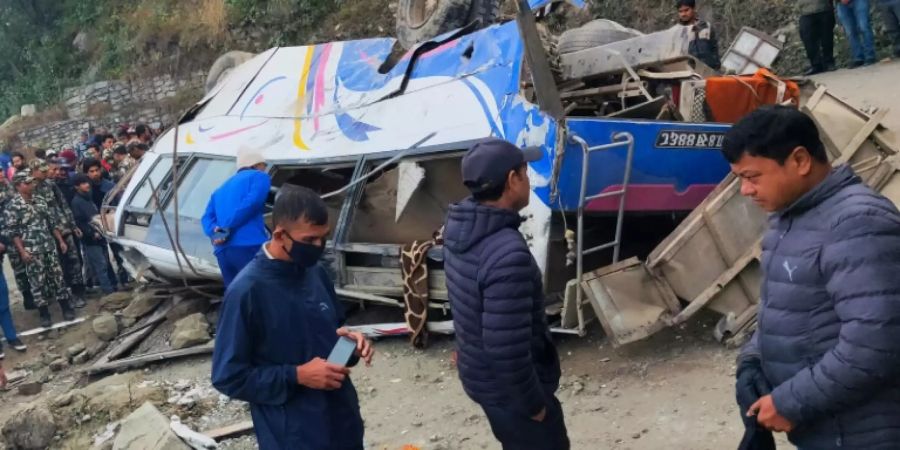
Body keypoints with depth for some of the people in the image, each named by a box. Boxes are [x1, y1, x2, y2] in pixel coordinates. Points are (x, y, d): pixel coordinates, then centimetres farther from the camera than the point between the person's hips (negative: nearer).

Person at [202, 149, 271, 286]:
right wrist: (229, 228, -9)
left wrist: (215, 232, 0)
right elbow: (253, 202, -8)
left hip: (222, 251, 7)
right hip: (249, 245, -7)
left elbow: (207, 217, 19)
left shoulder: (222, 188, 34)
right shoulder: (259, 176, 12)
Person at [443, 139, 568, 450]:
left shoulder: (460, 228, -3)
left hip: (479, 373, 9)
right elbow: (508, 349, -31)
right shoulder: (507, 254, -33)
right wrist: (534, 403, -17)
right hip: (508, 387, -8)